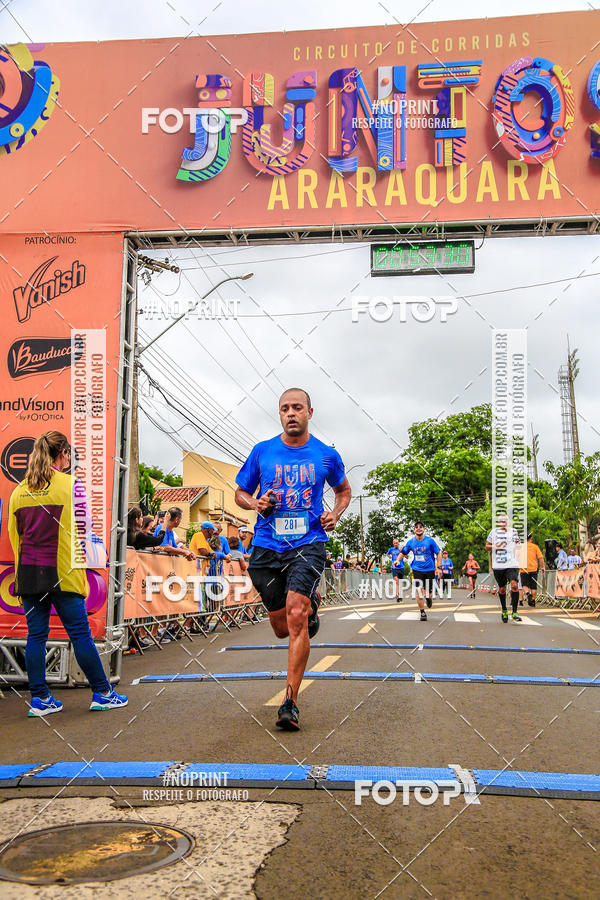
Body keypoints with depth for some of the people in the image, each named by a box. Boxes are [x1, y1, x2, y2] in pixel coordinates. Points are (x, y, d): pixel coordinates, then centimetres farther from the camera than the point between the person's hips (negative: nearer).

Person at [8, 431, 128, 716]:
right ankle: (102, 693, 12)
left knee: (35, 635, 9)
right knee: (80, 633, 2)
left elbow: (14, 535, 14)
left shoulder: (19, 490, 8)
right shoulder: (71, 484, -6)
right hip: (62, 573, -4)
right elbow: (83, 529, -5)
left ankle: (40, 699, 13)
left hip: (28, 572, 5)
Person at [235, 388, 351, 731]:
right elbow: (241, 493, 16)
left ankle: (291, 703, -11)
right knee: (282, 627, 10)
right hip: (267, 547, 3)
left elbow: (344, 489, 23)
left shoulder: (327, 455, 4)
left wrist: (335, 515, 3)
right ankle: (310, 604, 46)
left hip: (309, 544, -2)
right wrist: (256, 504, -7)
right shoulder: (262, 452, 5)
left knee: (296, 617, -20)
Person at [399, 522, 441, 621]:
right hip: (417, 570, 1)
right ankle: (422, 613, 2)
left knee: (428, 592, 7)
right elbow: (403, 553, 10)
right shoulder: (410, 542, -1)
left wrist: (438, 567, -7)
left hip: (429, 570, 0)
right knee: (419, 591, -10)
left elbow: (438, 553, 0)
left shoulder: (430, 541, -7)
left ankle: (428, 598, 44)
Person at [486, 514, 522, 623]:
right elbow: (487, 546, 10)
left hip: (512, 564, 0)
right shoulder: (494, 532, 6)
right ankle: (504, 610, 28)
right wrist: (496, 546, -7)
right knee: (502, 588, 8)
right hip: (498, 565, 1)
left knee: (514, 585, -18)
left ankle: (514, 612, -13)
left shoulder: (513, 531, 9)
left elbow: (518, 544, 23)